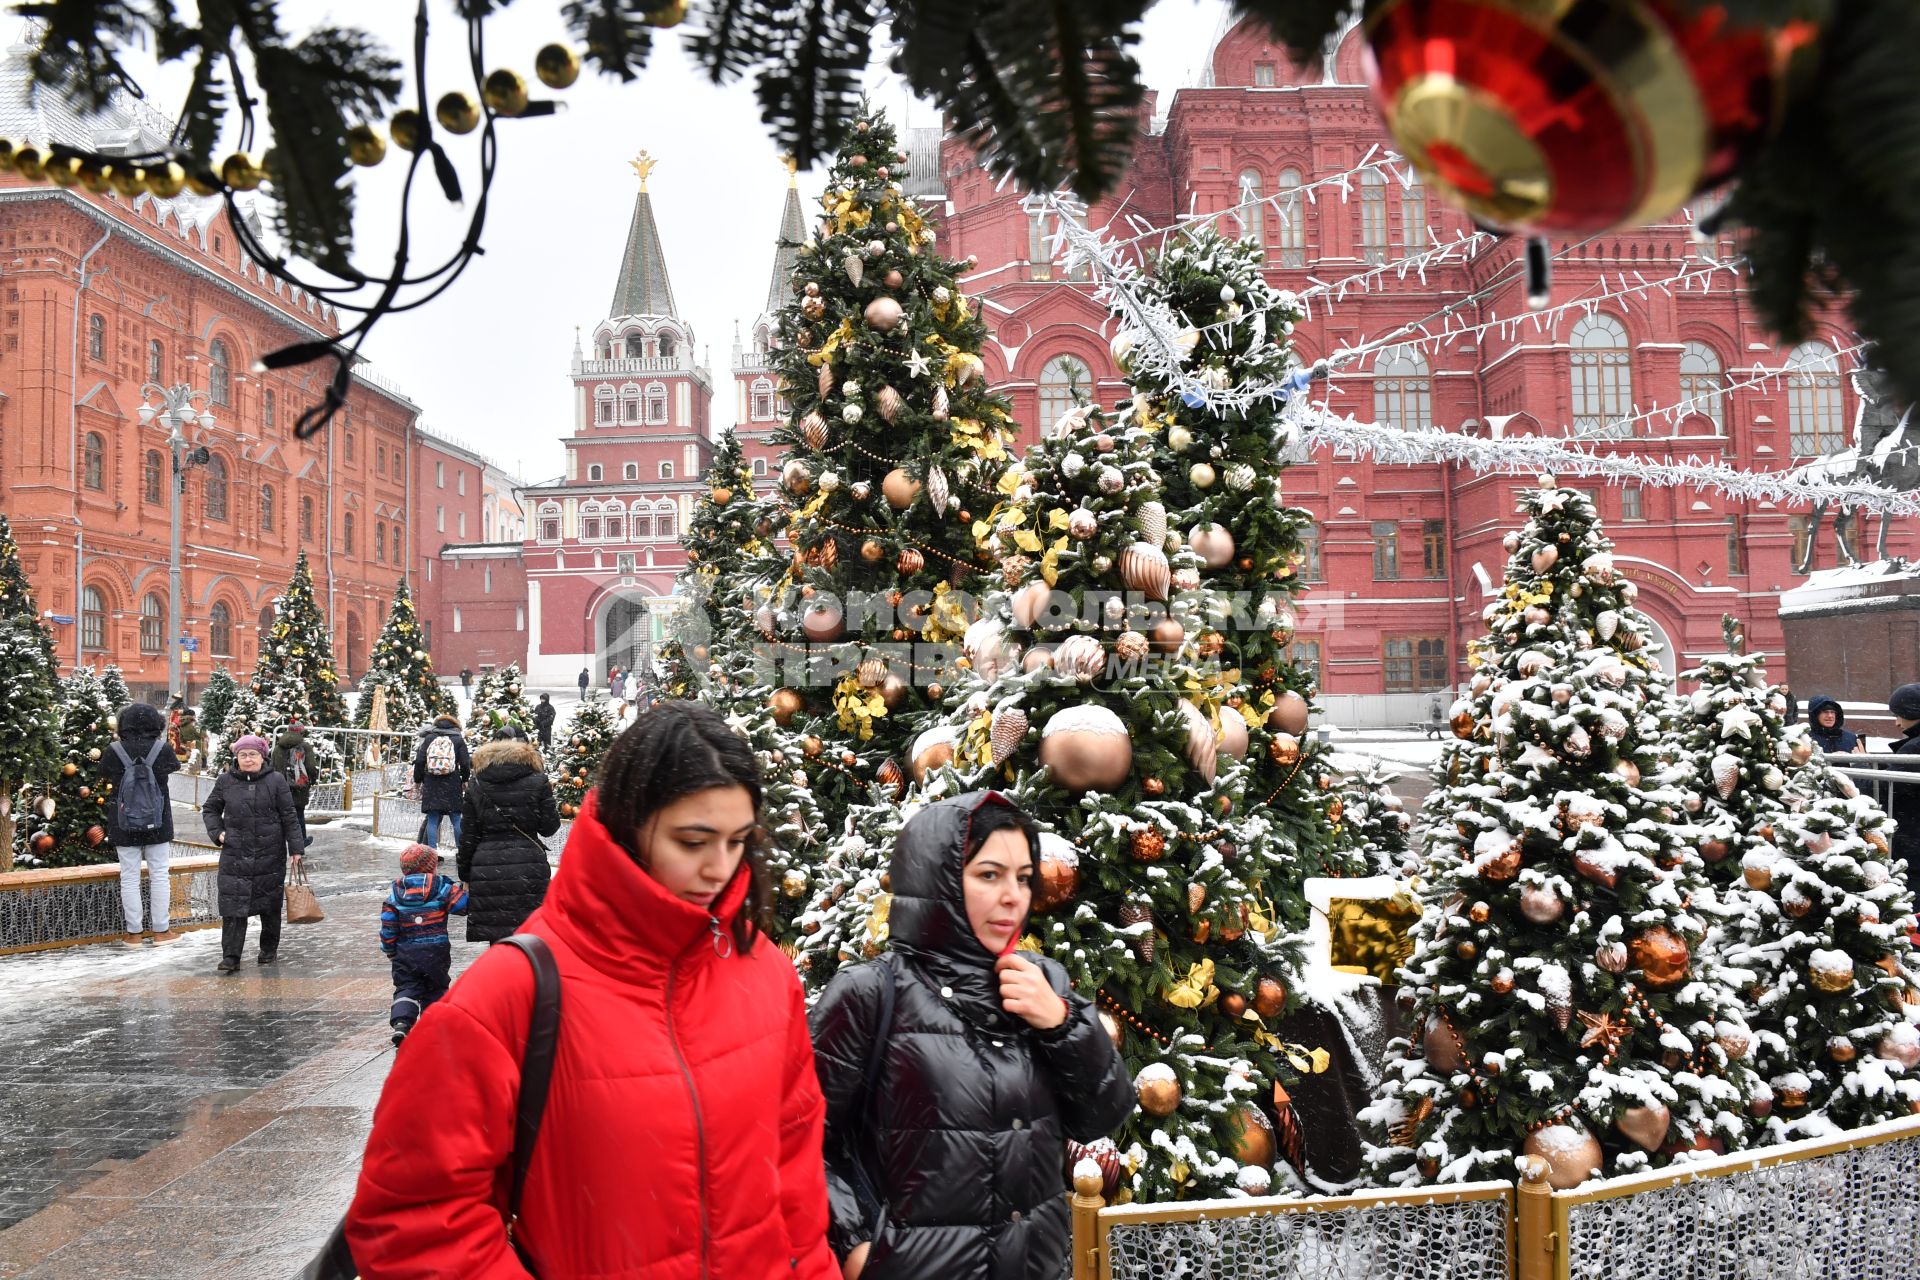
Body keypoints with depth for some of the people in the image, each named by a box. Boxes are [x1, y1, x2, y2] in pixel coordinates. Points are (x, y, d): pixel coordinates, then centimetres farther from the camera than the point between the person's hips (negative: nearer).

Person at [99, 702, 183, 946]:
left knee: (129, 878, 8)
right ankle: (161, 930, 13)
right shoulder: (162, 750, -12)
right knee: (159, 876, 9)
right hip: (158, 825, 0)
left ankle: (133, 932, 13)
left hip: (124, 826, 0)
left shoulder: (113, 752, -11)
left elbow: (104, 776, 5)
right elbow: (175, 766, 7)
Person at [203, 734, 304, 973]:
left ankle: (269, 950, 24)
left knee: (270, 906, 9)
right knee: (233, 906, -4)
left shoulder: (276, 780, -2)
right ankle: (230, 957, -1)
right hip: (234, 855, 1)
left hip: (270, 855, -1)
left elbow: (289, 816, -1)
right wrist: (216, 832, 1)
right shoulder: (225, 781, 3)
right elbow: (210, 809, 18)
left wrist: (295, 848, -4)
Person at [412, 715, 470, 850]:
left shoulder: (429, 738, 7)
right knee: (456, 819, 5)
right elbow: (465, 763, -2)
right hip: (452, 785, -1)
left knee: (432, 820, 4)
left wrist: (417, 781, 13)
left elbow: (419, 761, 3)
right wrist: (464, 779, 14)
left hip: (431, 784, 1)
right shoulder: (458, 740, 3)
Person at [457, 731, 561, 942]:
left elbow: (468, 837, 8)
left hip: (488, 873, 2)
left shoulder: (476, 786, 8)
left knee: (496, 935, 5)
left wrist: (465, 877, 15)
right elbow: (549, 827, 3)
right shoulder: (537, 782, 1)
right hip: (528, 868, -2)